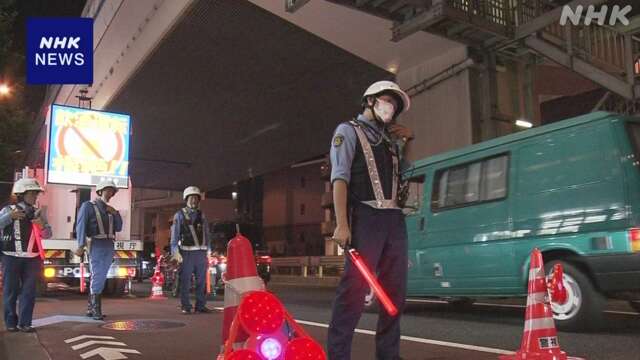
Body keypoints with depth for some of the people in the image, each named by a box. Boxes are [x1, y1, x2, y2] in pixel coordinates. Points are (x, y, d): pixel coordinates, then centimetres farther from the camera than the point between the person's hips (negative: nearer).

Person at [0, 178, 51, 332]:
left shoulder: (38, 213, 10)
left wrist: (42, 225, -14)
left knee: (29, 291, 1)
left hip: (32, 258, 3)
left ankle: (24, 323, 7)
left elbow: (47, 234, 6)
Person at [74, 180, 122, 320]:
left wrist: (115, 213, 2)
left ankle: (90, 308, 18)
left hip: (109, 246, 7)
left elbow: (118, 228, 17)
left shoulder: (110, 209, 20)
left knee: (101, 278, 9)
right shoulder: (88, 206, 2)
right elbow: (81, 226, -8)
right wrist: (81, 245, -18)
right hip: (96, 245, -7)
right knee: (97, 277, -12)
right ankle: (96, 310, -9)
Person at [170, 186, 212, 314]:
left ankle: (200, 306, 13)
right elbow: (175, 235, 0)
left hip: (201, 252, 4)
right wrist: (176, 252, -10)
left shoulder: (201, 216, 16)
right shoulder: (179, 215, 5)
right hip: (187, 252, -4)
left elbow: (207, 234, 14)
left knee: (202, 280, 6)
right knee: (185, 281, -3)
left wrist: (208, 252, 9)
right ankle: (185, 307, 4)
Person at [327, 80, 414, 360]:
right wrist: (342, 224, -18)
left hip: (395, 219, 7)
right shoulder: (349, 130, 6)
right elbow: (340, 178, -6)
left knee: (395, 290, 7)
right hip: (365, 217, -7)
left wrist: (408, 138, 22)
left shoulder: (389, 139, 25)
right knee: (355, 287, -12)